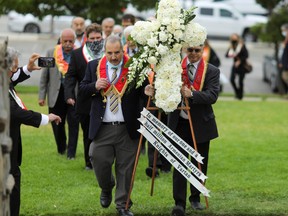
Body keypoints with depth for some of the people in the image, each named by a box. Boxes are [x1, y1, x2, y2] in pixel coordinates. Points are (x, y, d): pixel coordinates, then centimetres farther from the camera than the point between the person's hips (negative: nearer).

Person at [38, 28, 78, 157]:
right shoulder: (51, 53, 1)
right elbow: (44, 76, 5)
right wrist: (42, 96, 2)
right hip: (56, 95, 2)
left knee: (73, 124, -1)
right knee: (57, 124, 13)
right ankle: (61, 148, 33)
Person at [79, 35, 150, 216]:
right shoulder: (94, 66, 6)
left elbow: (143, 90, 0)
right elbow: (82, 90, 9)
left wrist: (148, 91, -23)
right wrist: (95, 86, -11)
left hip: (127, 128, -1)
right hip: (102, 127, 1)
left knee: (125, 168, 4)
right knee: (100, 162, 1)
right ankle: (106, 188, 33)